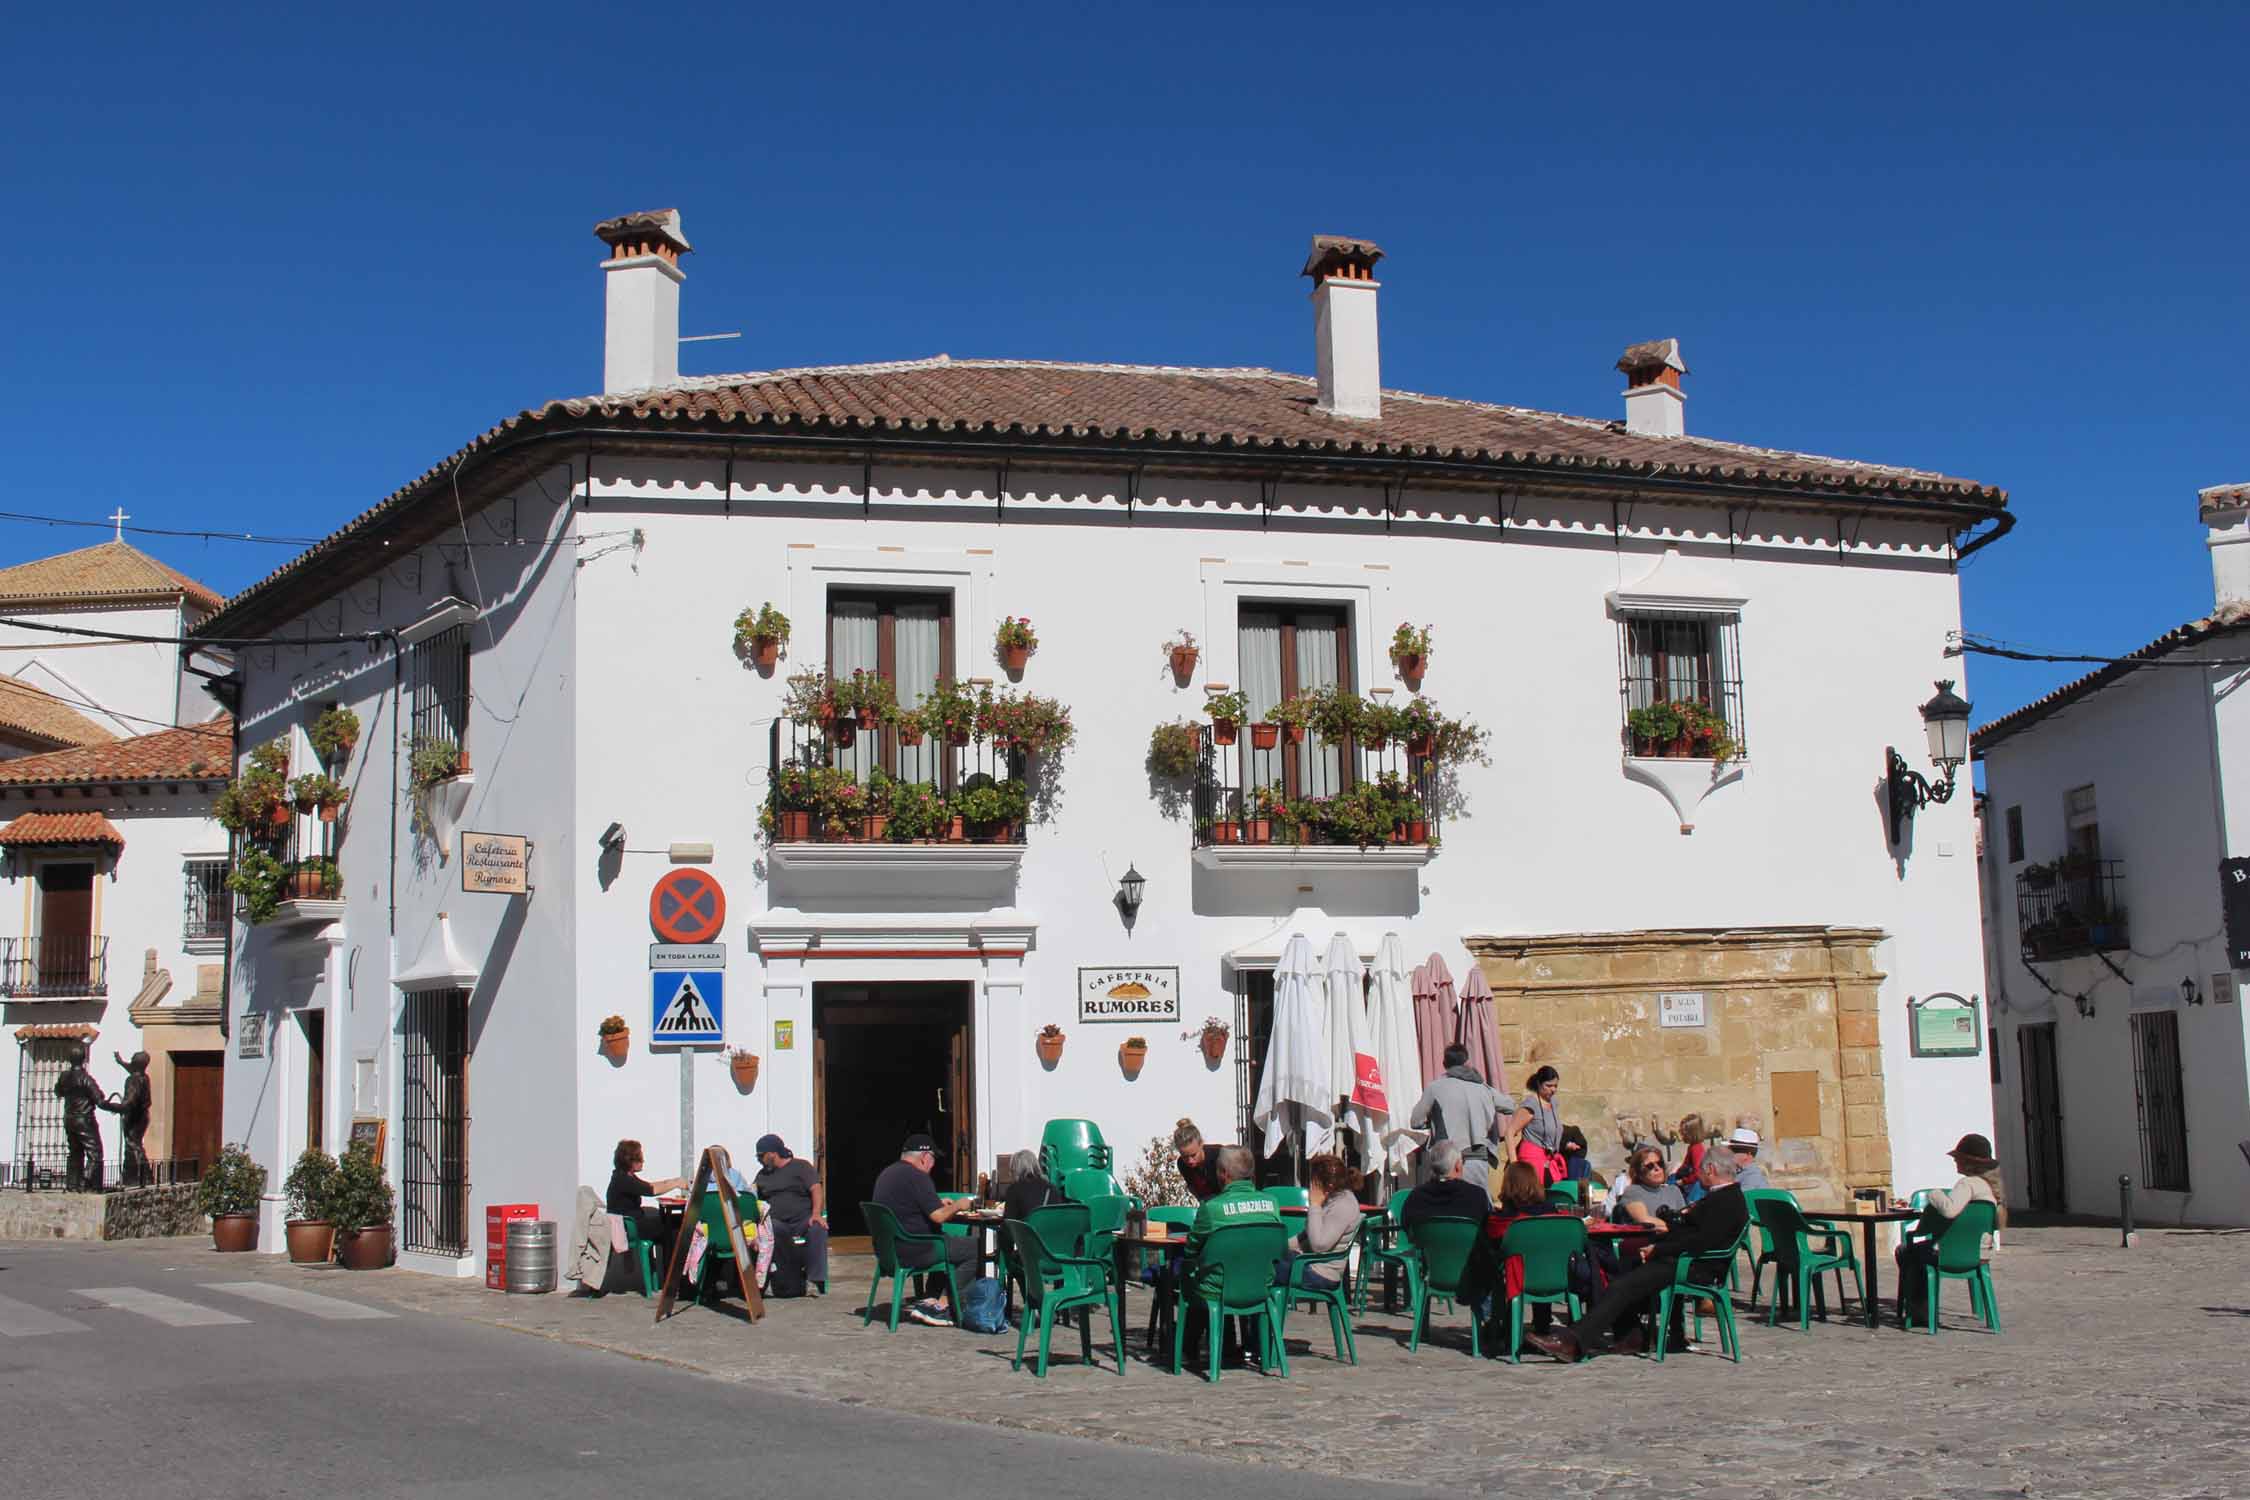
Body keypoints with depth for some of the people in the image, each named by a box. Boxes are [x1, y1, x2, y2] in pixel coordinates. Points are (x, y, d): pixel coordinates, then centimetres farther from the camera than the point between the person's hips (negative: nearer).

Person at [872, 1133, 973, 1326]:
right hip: (911, 1252, -10)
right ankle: (942, 1306, -2)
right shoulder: (916, 1176, -16)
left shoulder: (886, 1173, 14)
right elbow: (938, 1216, -19)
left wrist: (938, 1204, 23)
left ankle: (928, 1301, 15)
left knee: (951, 1243, 25)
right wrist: (957, 1205, -1)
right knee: (973, 1248, -4)